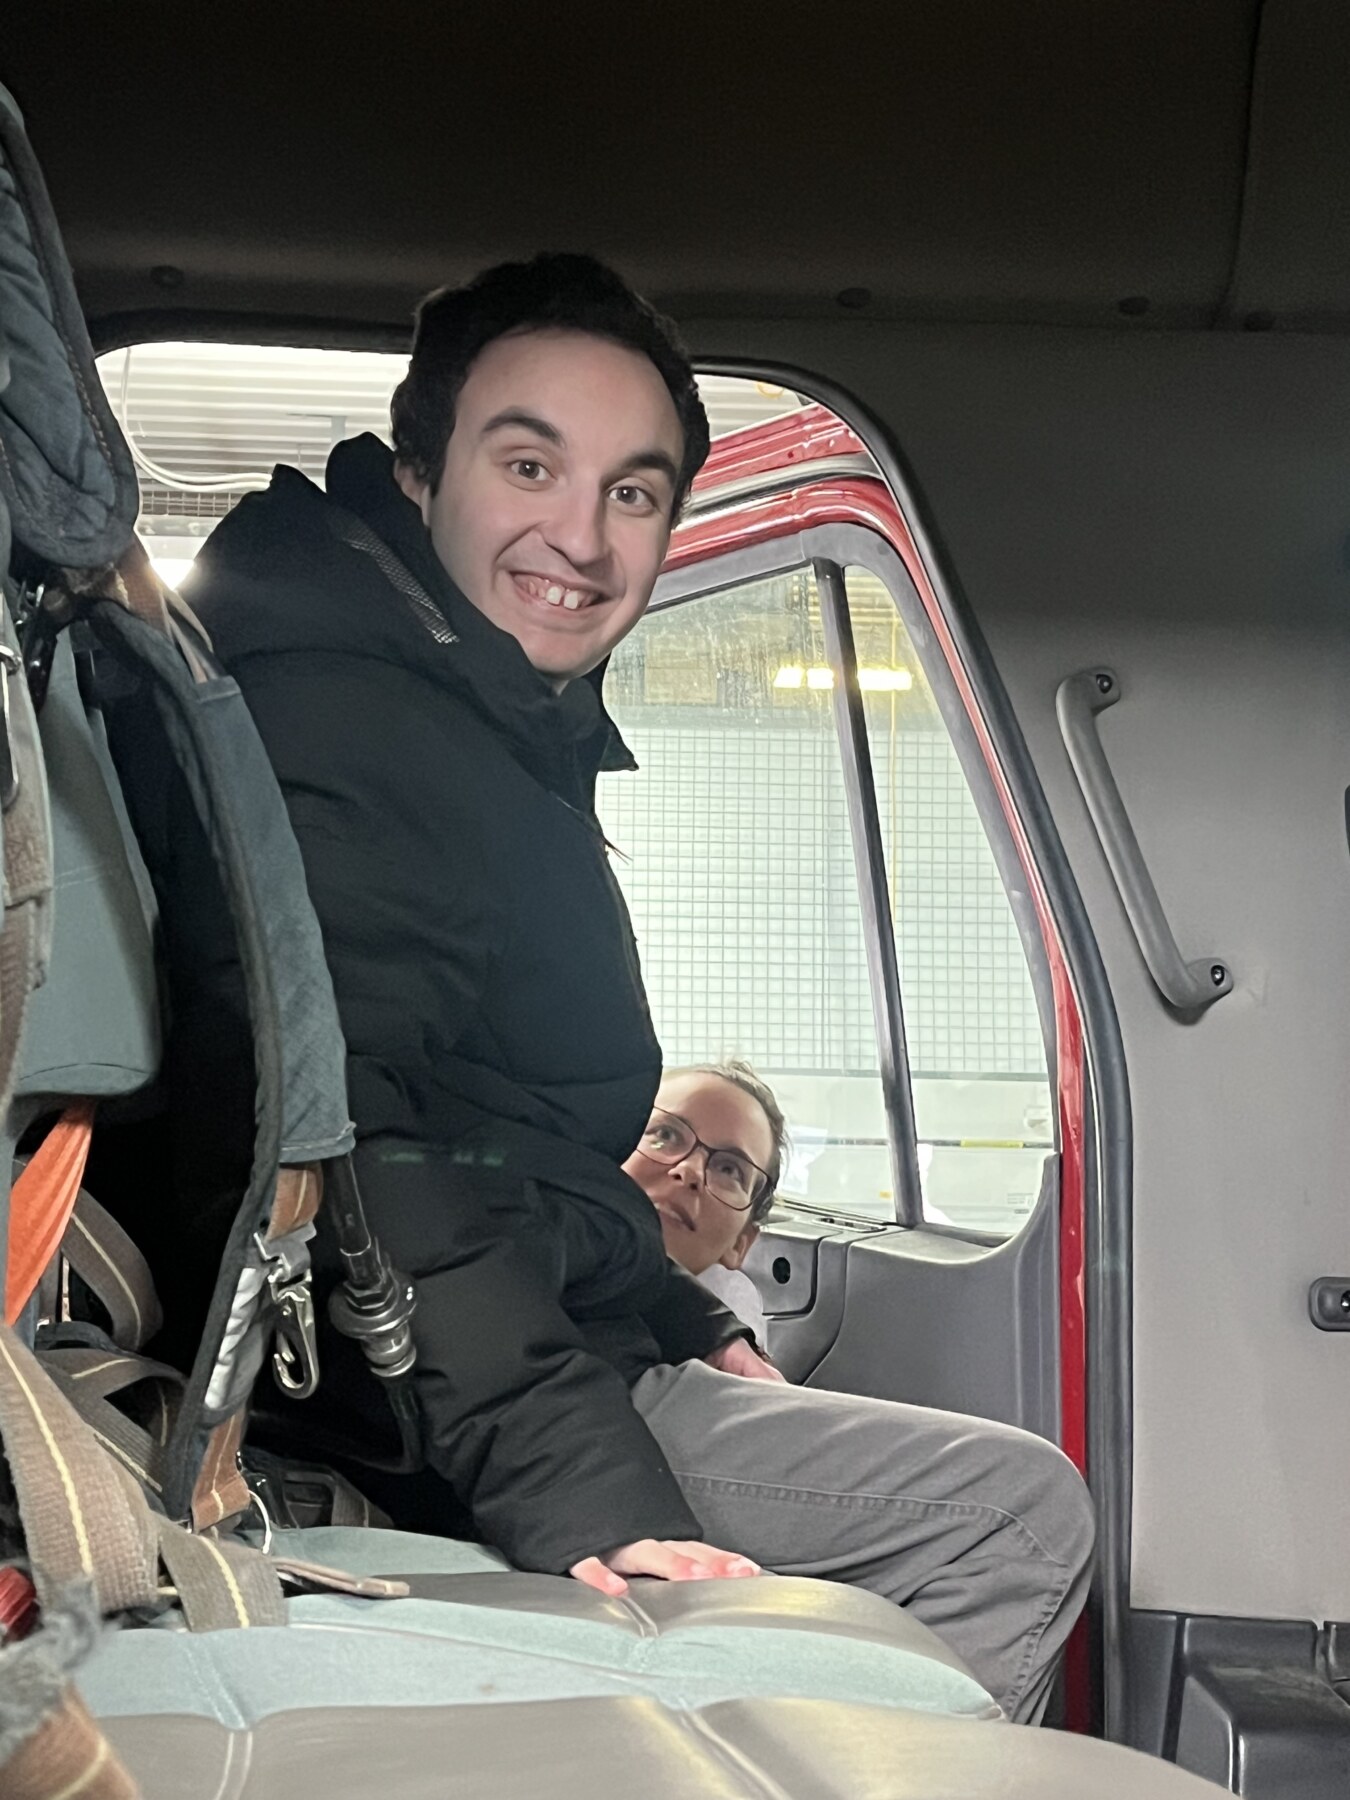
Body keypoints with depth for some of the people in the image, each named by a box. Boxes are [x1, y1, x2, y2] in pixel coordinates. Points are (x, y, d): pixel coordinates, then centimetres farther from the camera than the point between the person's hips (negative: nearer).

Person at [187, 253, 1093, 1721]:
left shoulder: (514, 747, 17)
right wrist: (591, 1498, -35)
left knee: (1012, 1511, 19)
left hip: (559, 1352, 11)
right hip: (399, 1429, -11)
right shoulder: (332, 716, -17)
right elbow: (349, 1148, -30)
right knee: (1020, 1513, -11)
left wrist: (688, 1326, 22)